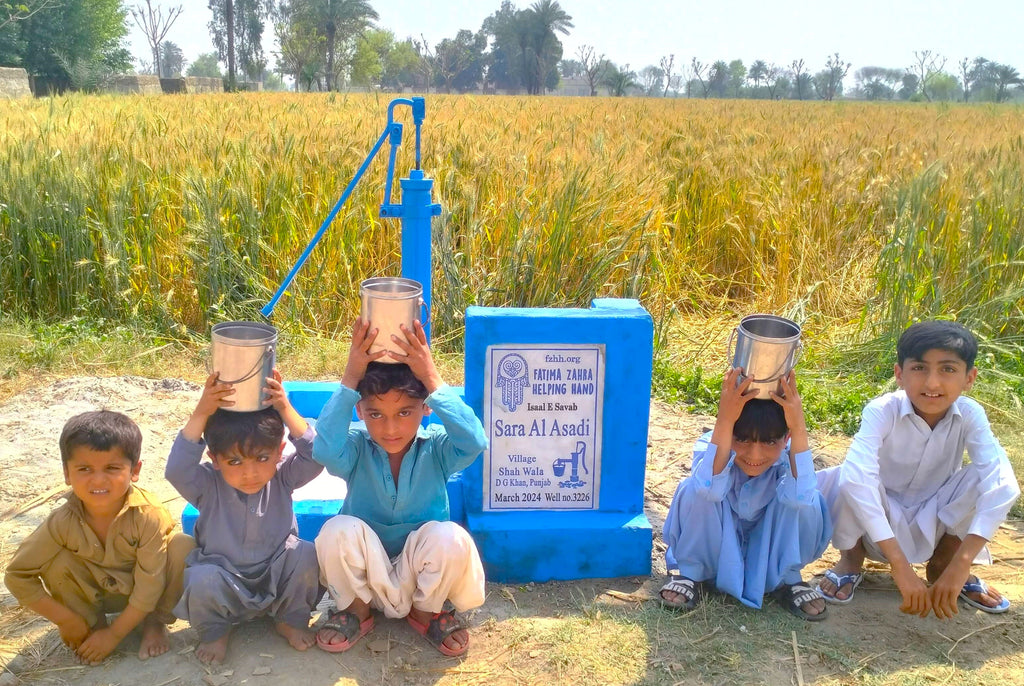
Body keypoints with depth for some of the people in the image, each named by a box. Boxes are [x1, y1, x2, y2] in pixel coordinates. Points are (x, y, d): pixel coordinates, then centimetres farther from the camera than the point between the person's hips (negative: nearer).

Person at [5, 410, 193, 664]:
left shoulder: (149, 515, -33)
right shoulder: (62, 522, -26)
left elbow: (149, 586, -26)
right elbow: (17, 575, -17)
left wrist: (114, 634, -20)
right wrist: (66, 620, -17)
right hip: (95, 593, 2)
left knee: (183, 546, -28)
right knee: (57, 563, -26)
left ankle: (154, 621, -3)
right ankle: (93, 623, 1)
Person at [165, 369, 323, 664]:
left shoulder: (282, 478, -10)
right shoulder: (208, 485, -13)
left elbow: (314, 457, -26)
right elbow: (177, 469, -33)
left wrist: (286, 410, -35)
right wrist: (201, 414, -40)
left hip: (277, 578, 1)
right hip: (224, 586, -1)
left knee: (306, 554, -27)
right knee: (202, 579, -33)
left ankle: (291, 620, 2)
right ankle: (214, 631, 3)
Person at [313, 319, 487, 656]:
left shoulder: (436, 449, -14)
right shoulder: (357, 448, -13)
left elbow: (474, 442, -38)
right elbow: (325, 451, -38)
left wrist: (432, 379, -39)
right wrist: (350, 378, -38)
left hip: (421, 572, 0)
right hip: (366, 576, 0)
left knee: (451, 538, -32)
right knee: (339, 530, -30)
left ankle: (428, 611, 2)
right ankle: (356, 609, 1)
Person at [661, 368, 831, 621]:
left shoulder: (789, 455, -21)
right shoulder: (712, 446, -25)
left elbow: (800, 497, -43)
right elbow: (709, 489, -47)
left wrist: (799, 429, -47)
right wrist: (724, 422, -53)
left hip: (768, 557, 1)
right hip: (713, 550, -1)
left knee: (809, 502, -27)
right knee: (694, 490, -32)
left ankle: (786, 581, -2)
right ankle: (692, 574, -6)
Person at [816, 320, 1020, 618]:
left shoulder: (970, 415, -19)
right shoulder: (882, 411, -27)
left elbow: (1001, 484, -31)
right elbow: (857, 478, -41)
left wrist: (960, 565, -41)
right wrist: (900, 567, -47)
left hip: (934, 523, 2)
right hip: (878, 525, -2)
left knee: (990, 478, -24)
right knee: (847, 480, -34)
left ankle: (943, 562, 2)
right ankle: (852, 559, -1)